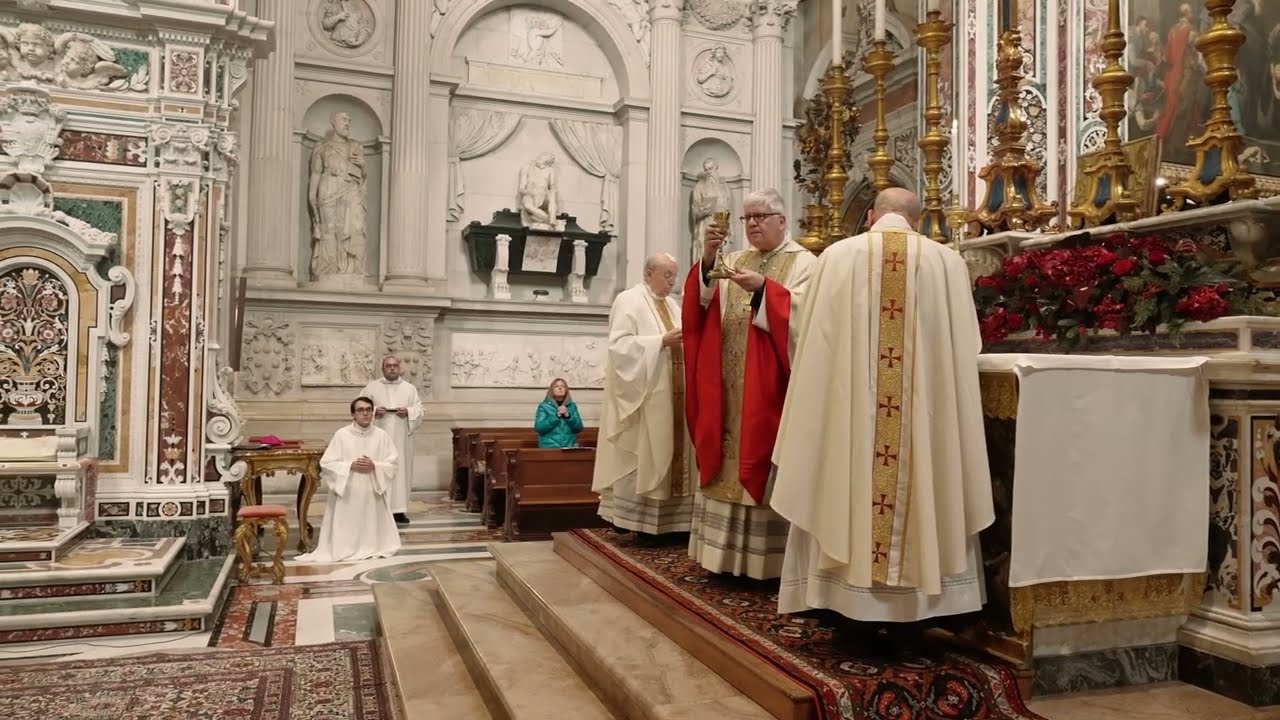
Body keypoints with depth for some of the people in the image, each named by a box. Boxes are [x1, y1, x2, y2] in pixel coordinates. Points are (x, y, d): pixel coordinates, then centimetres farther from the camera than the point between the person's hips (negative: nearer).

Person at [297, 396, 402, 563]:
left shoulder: (382, 435, 0)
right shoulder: (341, 434, -4)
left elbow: (392, 463, 0)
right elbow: (326, 463, -5)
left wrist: (375, 466, -17)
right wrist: (350, 466, -16)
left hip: (372, 492, 1)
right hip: (346, 491, -1)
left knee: (371, 526, 5)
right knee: (345, 529, 0)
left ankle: (371, 547, 24)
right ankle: (344, 549, 17)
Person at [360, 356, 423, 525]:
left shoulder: (409, 388, 10)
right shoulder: (372, 387, 6)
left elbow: (419, 409, 7)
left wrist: (408, 411, -13)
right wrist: (374, 411, -15)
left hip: (401, 439, 2)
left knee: (401, 470, 1)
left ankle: (399, 509, 6)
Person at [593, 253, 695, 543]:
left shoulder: (672, 305, 18)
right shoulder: (628, 300, -6)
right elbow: (619, 344, -16)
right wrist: (661, 341, -20)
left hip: (671, 394, 8)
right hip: (643, 392, -8)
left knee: (668, 453, 6)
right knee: (640, 456, -5)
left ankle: (662, 520, 11)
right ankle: (634, 520, 2)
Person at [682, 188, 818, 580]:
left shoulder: (803, 263, 3)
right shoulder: (734, 261, 17)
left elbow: (803, 313, -13)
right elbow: (703, 302, 2)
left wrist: (764, 288, -23)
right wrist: (708, 259, -12)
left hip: (768, 390, -5)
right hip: (728, 390, 5)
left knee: (765, 468, -4)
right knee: (729, 466, 6)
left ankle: (768, 558, 4)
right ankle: (730, 551, 14)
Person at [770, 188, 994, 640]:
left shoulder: (838, 255, 1)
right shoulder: (947, 261, 3)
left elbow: (817, 340, 2)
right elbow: (964, 344, 9)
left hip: (847, 404, -1)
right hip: (926, 408, 1)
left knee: (853, 489, 7)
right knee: (917, 490, 9)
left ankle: (855, 605, 14)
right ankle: (909, 606, 16)